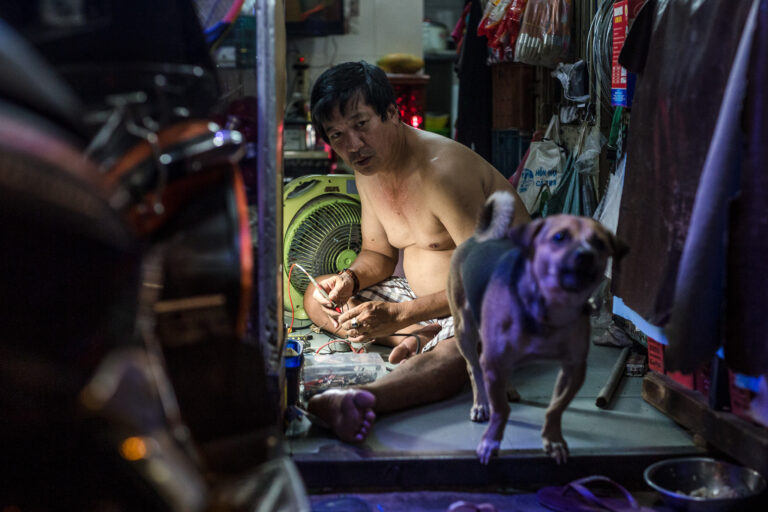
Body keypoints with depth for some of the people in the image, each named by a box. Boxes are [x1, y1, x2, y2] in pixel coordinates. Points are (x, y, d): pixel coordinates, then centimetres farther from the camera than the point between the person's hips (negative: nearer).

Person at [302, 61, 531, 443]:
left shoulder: (444, 168, -25)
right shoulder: (369, 168, 2)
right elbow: (378, 254, 15)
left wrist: (398, 315, -32)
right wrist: (350, 279, -9)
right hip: (425, 298, 9)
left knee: (459, 349, -43)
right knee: (317, 297, 5)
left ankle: (358, 401, -68)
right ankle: (413, 338, -17)